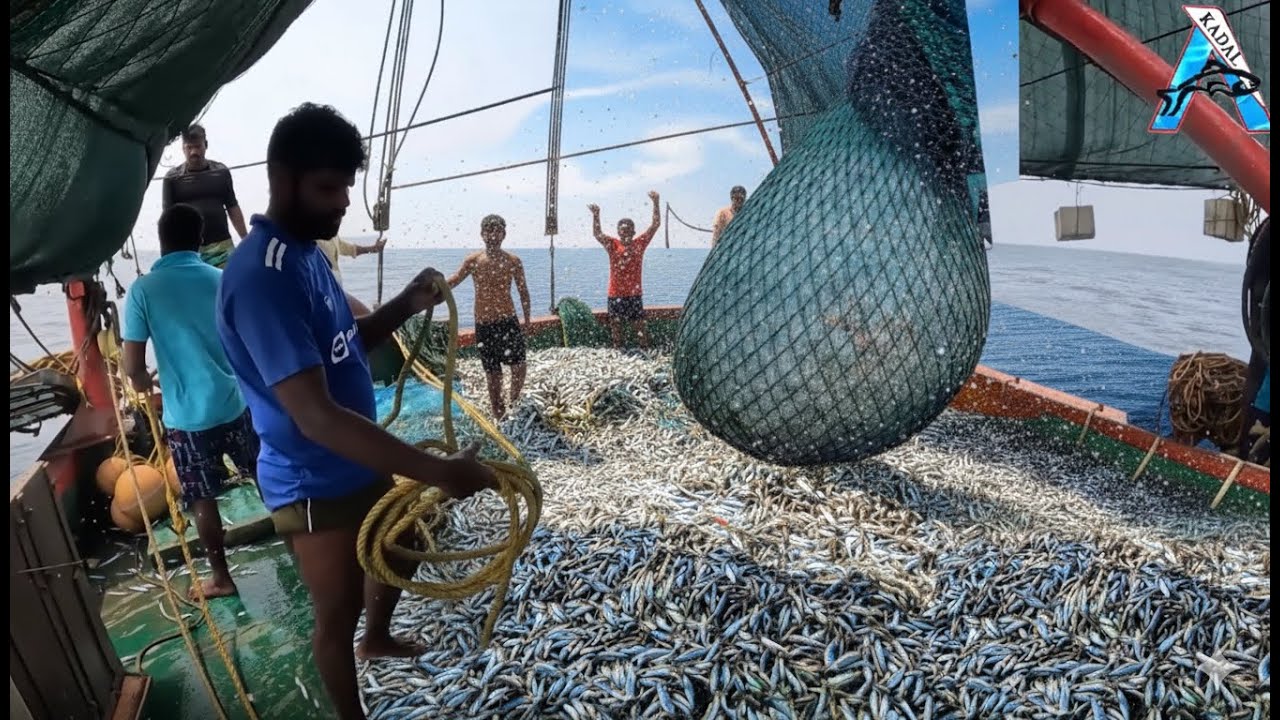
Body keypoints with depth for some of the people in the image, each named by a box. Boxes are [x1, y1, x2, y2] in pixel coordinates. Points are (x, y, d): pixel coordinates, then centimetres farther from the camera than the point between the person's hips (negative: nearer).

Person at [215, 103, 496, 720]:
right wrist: (438, 472, -38)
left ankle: (377, 638, 58)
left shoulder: (307, 251, 2)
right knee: (336, 615, 13)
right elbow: (316, 417, -35)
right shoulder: (262, 276, -29)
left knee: (401, 549, 29)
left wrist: (404, 306, -6)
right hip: (315, 486, -9)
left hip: (361, 464, 9)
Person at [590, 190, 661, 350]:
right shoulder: (612, 245, 1)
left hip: (635, 294, 0)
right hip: (615, 295, 0)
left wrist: (655, 203, -10)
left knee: (640, 329, 4)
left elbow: (656, 224, -1)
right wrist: (596, 215, -27)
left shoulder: (640, 243, 3)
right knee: (616, 329, 8)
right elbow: (597, 234, -12)